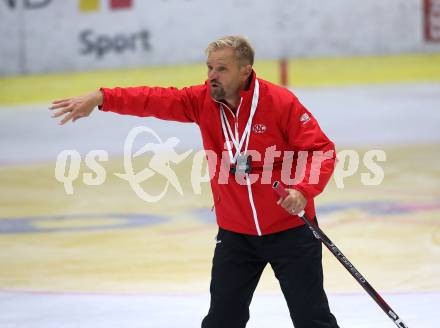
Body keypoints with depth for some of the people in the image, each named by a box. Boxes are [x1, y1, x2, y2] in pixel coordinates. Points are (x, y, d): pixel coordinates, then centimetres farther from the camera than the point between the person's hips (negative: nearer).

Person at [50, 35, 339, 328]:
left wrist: (302, 190, -30)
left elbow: (322, 151, -14)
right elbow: (156, 100, -12)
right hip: (235, 234, 4)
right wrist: (101, 98, -25)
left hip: (289, 229, -4)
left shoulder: (281, 102, -15)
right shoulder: (203, 101, -3)